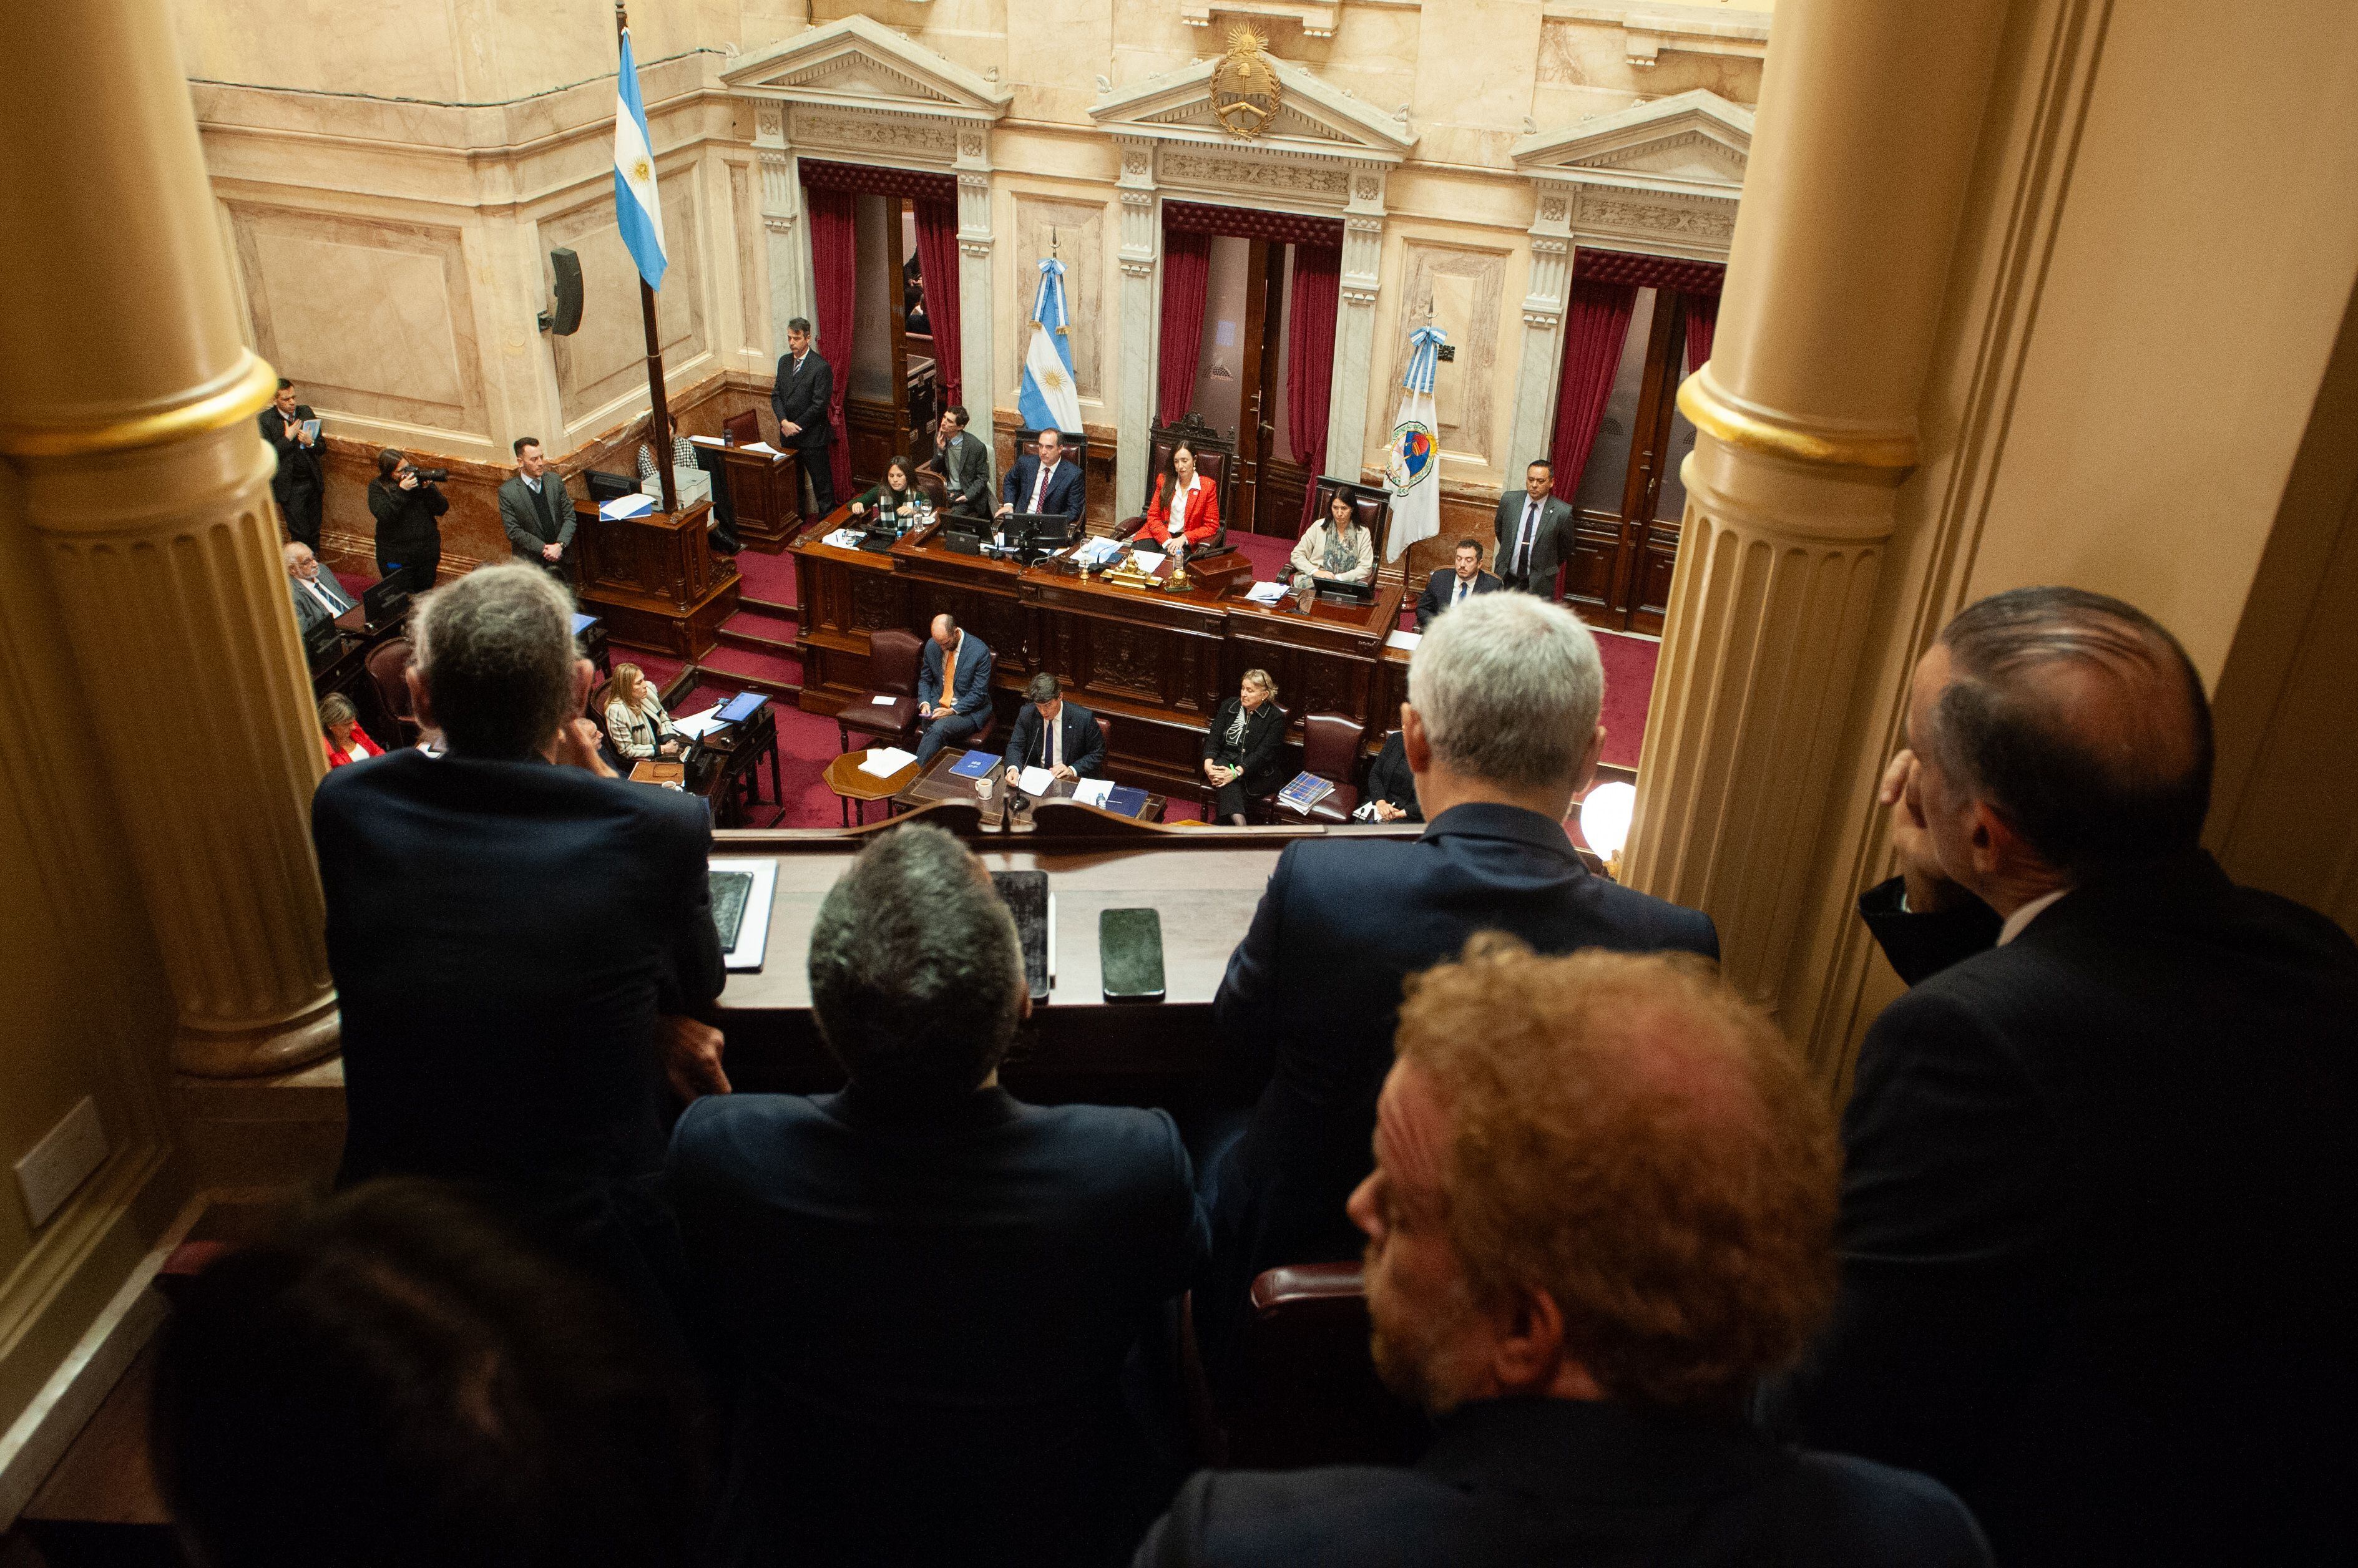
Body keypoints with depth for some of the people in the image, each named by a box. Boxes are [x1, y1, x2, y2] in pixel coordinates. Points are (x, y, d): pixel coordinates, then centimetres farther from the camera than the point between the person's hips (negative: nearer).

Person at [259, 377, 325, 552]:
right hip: (290, 487, -4)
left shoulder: (306, 412, 3)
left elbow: (322, 448, 6)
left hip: (313, 482, 4)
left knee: (314, 531, 15)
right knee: (300, 534, 0)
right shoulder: (265, 420, -10)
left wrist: (311, 443, -17)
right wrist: (288, 438, -19)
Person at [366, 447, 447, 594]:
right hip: (396, 557, -3)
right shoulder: (377, 487, -6)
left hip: (428, 553, 3)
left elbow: (442, 509, -4)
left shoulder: (419, 476, 0)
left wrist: (428, 489, -20)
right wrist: (401, 491, -27)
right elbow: (384, 516, -22)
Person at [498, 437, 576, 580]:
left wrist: (560, 545, -11)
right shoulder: (507, 491, -6)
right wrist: (544, 548, -14)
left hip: (559, 551, 3)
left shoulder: (555, 480, 4)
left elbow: (569, 517, 5)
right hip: (529, 555, -3)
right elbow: (513, 531, -6)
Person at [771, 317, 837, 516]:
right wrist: (784, 422, -10)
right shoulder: (784, 361, 7)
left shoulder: (820, 367, -15)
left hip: (812, 435, -7)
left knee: (821, 481, 2)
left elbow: (819, 405, -17)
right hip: (788, 434, 7)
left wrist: (795, 426, -14)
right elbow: (776, 395, 7)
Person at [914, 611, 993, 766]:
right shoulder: (932, 646, 0)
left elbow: (979, 693, -13)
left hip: (969, 711, -4)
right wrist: (925, 703, -6)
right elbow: (925, 680, 13)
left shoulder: (979, 651, -15)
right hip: (937, 706, 4)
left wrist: (952, 711, -21)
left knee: (938, 729, -31)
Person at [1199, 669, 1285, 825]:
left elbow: (1263, 753, -15)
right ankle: (1240, 825, -51)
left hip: (1257, 773, -2)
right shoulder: (1229, 706, 10)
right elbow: (1213, 738, 4)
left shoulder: (1276, 717, -5)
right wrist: (1208, 763, -17)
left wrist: (1237, 773, -29)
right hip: (1227, 760, 2)